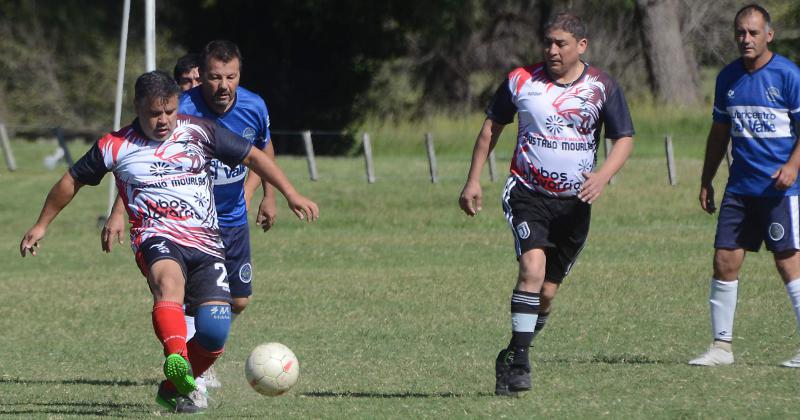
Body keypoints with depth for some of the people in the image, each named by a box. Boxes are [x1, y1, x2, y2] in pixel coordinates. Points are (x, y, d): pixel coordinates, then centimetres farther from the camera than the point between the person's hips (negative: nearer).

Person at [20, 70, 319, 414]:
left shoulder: (198, 133, 7)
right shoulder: (115, 147, 6)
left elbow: (252, 156, 13)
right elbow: (73, 181, 20)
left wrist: (290, 194, 4)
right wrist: (41, 225, 27)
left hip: (206, 244, 3)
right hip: (157, 238, -3)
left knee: (215, 331, -13)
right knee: (169, 279, -40)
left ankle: (173, 389, 14)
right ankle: (177, 360, -63)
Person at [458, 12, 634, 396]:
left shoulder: (602, 88, -1)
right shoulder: (520, 81, -2)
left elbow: (624, 139, 1)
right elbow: (492, 126, 11)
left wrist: (603, 175, -18)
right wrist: (474, 180, 7)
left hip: (574, 202, 2)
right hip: (527, 193, -2)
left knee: (547, 292, 6)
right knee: (533, 266, -25)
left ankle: (511, 359, 26)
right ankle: (519, 362, -23)